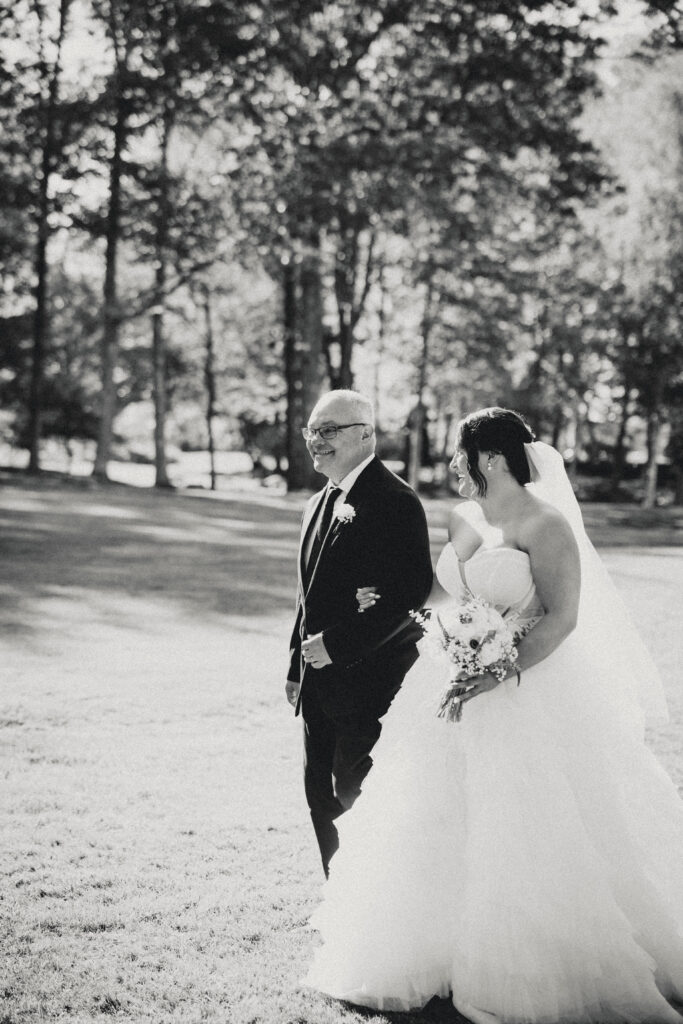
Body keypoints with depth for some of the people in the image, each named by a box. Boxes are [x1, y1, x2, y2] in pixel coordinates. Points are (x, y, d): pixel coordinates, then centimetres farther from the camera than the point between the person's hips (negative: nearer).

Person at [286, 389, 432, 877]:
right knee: (322, 796, 12)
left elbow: (413, 594, -21)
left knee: (358, 798, -4)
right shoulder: (320, 503, 15)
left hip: (370, 683, -9)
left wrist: (338, 645, -20)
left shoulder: (395, 502, -14)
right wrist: (298, 668, 16)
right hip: (321, 686, 9)